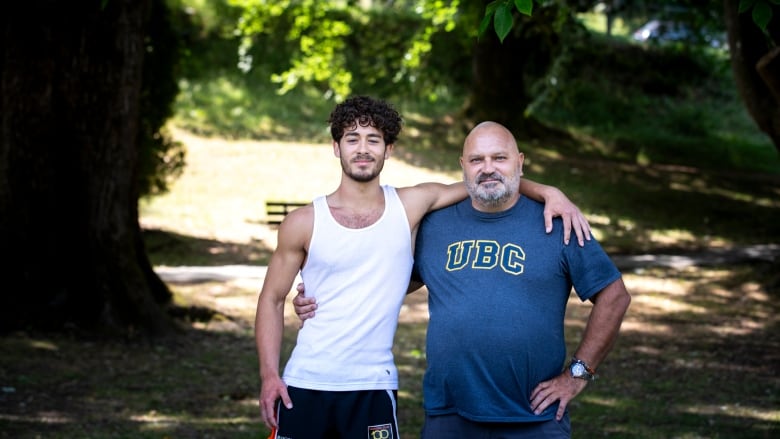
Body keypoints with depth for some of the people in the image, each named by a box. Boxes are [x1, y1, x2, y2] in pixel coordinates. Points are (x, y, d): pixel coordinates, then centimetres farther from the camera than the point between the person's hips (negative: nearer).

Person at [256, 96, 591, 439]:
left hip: (373, 388, 0)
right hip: (305, 385, 0)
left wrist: (548, 192, -9)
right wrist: (269, 374, -4)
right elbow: (272, 299, 5)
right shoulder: (303, 224, -1)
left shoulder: (410, 206, 0)